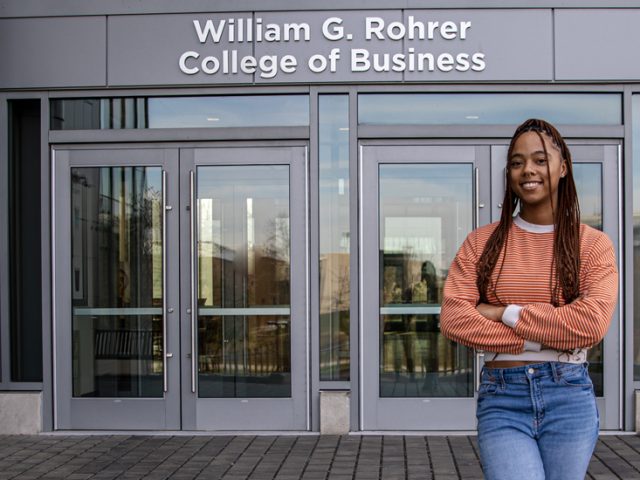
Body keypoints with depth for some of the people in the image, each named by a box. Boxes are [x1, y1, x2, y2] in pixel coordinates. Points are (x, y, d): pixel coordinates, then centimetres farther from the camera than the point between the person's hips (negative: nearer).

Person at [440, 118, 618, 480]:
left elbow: (592, 324, -12)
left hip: (569, 399, 0)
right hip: (501, 398, 0)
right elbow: (453, 319, -6)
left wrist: (504, 313, -10)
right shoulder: (482, 242, 6)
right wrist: (540, 340, -12)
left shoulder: (593, 244, 3)